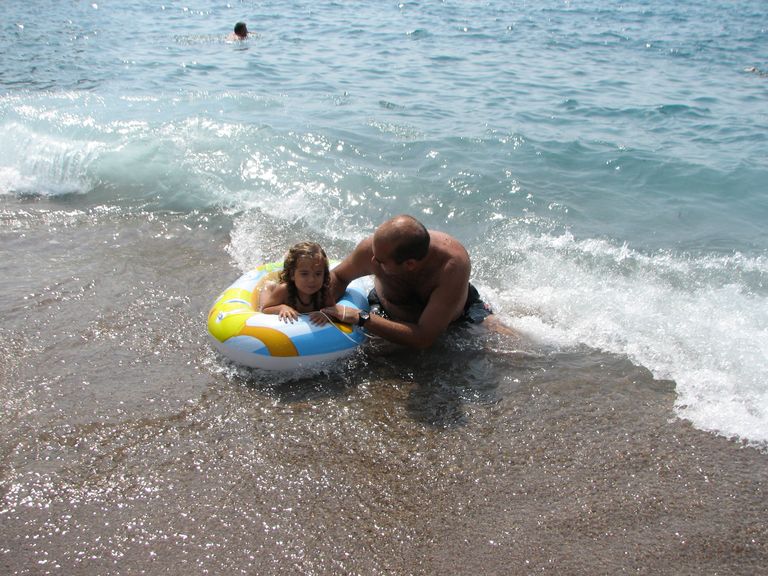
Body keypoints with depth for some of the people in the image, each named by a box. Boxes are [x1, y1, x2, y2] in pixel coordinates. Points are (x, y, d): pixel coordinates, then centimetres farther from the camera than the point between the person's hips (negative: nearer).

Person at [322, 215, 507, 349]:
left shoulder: (453, 264, -43)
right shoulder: (372, 249, -34)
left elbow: (424, 339, -44)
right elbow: (337, 277, -10)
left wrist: (361, 318, -45)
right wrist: (324, 310, -32)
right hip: (387, 314, 2)